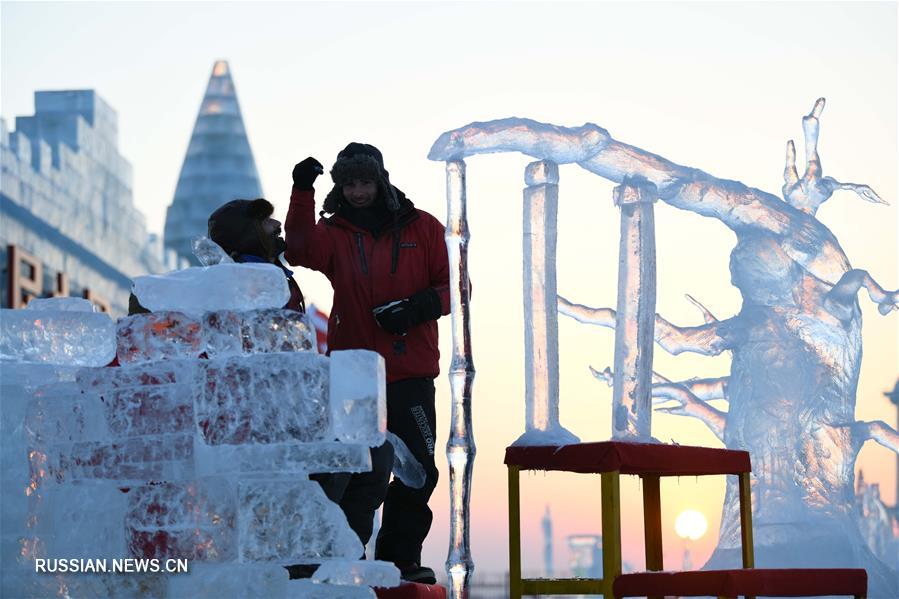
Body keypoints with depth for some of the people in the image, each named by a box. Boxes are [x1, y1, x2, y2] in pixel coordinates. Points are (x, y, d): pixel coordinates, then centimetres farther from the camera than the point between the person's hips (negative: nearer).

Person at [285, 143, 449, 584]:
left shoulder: (421, 228, 7)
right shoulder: (335, 233, 6)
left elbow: (452, 285, 4)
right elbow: (301, 250, -15)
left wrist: (417, 307, -14)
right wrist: (302, 192, -23)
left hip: (412, 372, 2)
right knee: (368, 473, -10)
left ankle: (400, 557, 21)